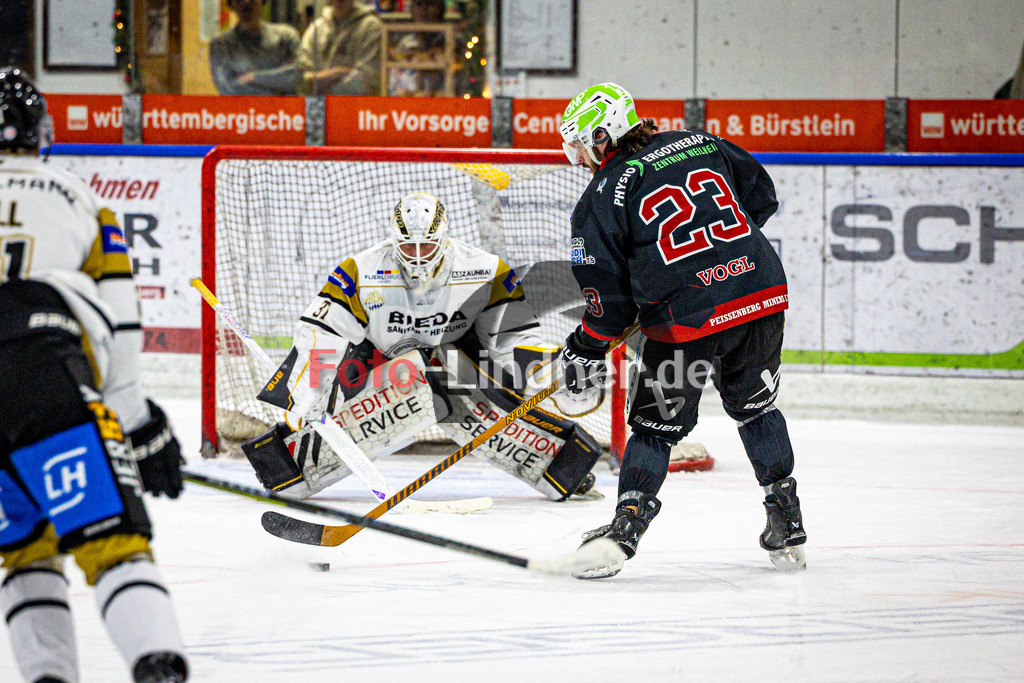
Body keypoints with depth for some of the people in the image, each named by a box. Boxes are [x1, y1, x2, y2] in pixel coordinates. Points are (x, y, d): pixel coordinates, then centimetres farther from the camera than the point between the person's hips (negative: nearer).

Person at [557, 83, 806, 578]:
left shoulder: (602, 198, -1)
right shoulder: (700, 144, 11)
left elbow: (608, 292, -1)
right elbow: (761, 198, 19)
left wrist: (586, 349, 13)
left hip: (686, 319, -4)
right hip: (761, 293, 5)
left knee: (655, 423, 11)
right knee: (755, 407, 22)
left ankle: (624, 529, 3)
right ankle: (787, 526, 22)